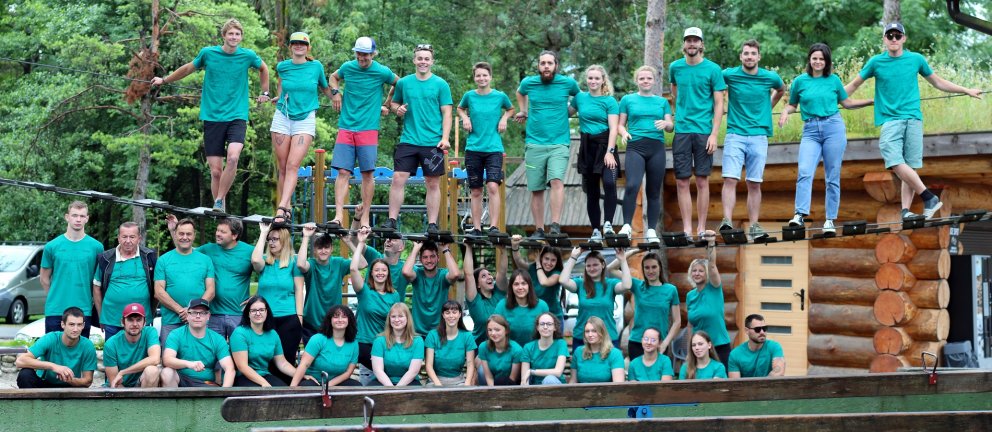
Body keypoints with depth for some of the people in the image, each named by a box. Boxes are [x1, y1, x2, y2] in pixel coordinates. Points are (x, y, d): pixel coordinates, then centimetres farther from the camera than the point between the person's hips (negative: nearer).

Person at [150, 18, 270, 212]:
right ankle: (220, 211, 13)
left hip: (237, 117, -1)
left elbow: (263, 68, 23)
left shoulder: (248, 56, 0)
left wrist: (265, 92, 23)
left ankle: (219, 201, -9)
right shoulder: (208, 53, 0)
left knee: (233, 157, -26)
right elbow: (188, 68, 18)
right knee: (216, 171, -2)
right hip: (212, 118, 1)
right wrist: (164, 80, 27)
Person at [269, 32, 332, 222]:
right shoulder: (283, 67, 4)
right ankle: (287, 208, 5)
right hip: (282, 118, 2)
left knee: (293, 165, -15)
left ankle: (281, 208, -25)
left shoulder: (316, 66, 0)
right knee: (282, 167, 0)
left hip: (305, 120, -2)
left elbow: (325, 88, 16)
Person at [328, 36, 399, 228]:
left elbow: (398, 84, 18)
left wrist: (386, 105, 16)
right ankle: (338, 216, -10)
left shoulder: (382, 72, -2)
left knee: (367, 173, -1)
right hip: (346, 127, 2)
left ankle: (365, 218, 7)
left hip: (368, 128, -2)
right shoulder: (348, 67, 5)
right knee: (343, 172, -6)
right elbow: (334, 77, 27)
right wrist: (335, 91, 8)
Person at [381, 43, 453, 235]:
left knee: (433, 183, 3)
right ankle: (391, 220, -1)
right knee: (398, 178, -7)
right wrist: (397, 109, -2)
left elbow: (447, 113, 0)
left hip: (433, 142, -1)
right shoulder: (404, 83, 9)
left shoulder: (440, 84, 3)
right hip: (408, 140, 2)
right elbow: (394, 102, 22)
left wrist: (445, 138, -10)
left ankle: (432, 224, 8)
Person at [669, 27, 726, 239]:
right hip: (681, 130, 2)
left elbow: (719, 104, -2)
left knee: (702, 181, 1)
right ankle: (687, 229, 3)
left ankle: (701, 229, 7)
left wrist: (714, 134, -10)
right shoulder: (675, 67, 7)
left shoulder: (712, 69, -1)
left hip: (704, 131, -2)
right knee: (682, 182, -1)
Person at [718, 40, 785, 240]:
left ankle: (754, 225, 6)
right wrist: (724, 105, 13)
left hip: (759, 136, 1)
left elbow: (781, 89, 27)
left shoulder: (770, 77, 4)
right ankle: (727, 221, -18)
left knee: (754, 184, 3)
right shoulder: (729, 75, -2)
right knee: (730, 179, -14)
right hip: (735, 134, -1)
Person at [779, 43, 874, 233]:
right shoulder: (800, 81, 7)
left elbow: (847, 103, 19)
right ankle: (800, 215, -23)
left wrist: (873, 101, 15)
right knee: (804, 172, -18)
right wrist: (785, 112, -4)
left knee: (832, 176, 0)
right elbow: (792, 104, 17)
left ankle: (830, 220, 4)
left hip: (833, 127, 0)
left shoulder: (834, 80, 9)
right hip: (810, 131, 0)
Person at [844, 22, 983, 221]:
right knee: (896, 163, -19)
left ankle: (906, 211, -4)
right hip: (890, 120, -1)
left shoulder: (916, 59, 10)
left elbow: (938, 82, 22)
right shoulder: (876, 62, 6)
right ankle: (929, 198, -14)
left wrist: (966, 90, 24)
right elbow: (854, 84, 16)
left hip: (913, 118, 1)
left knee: (911, 167, -5)